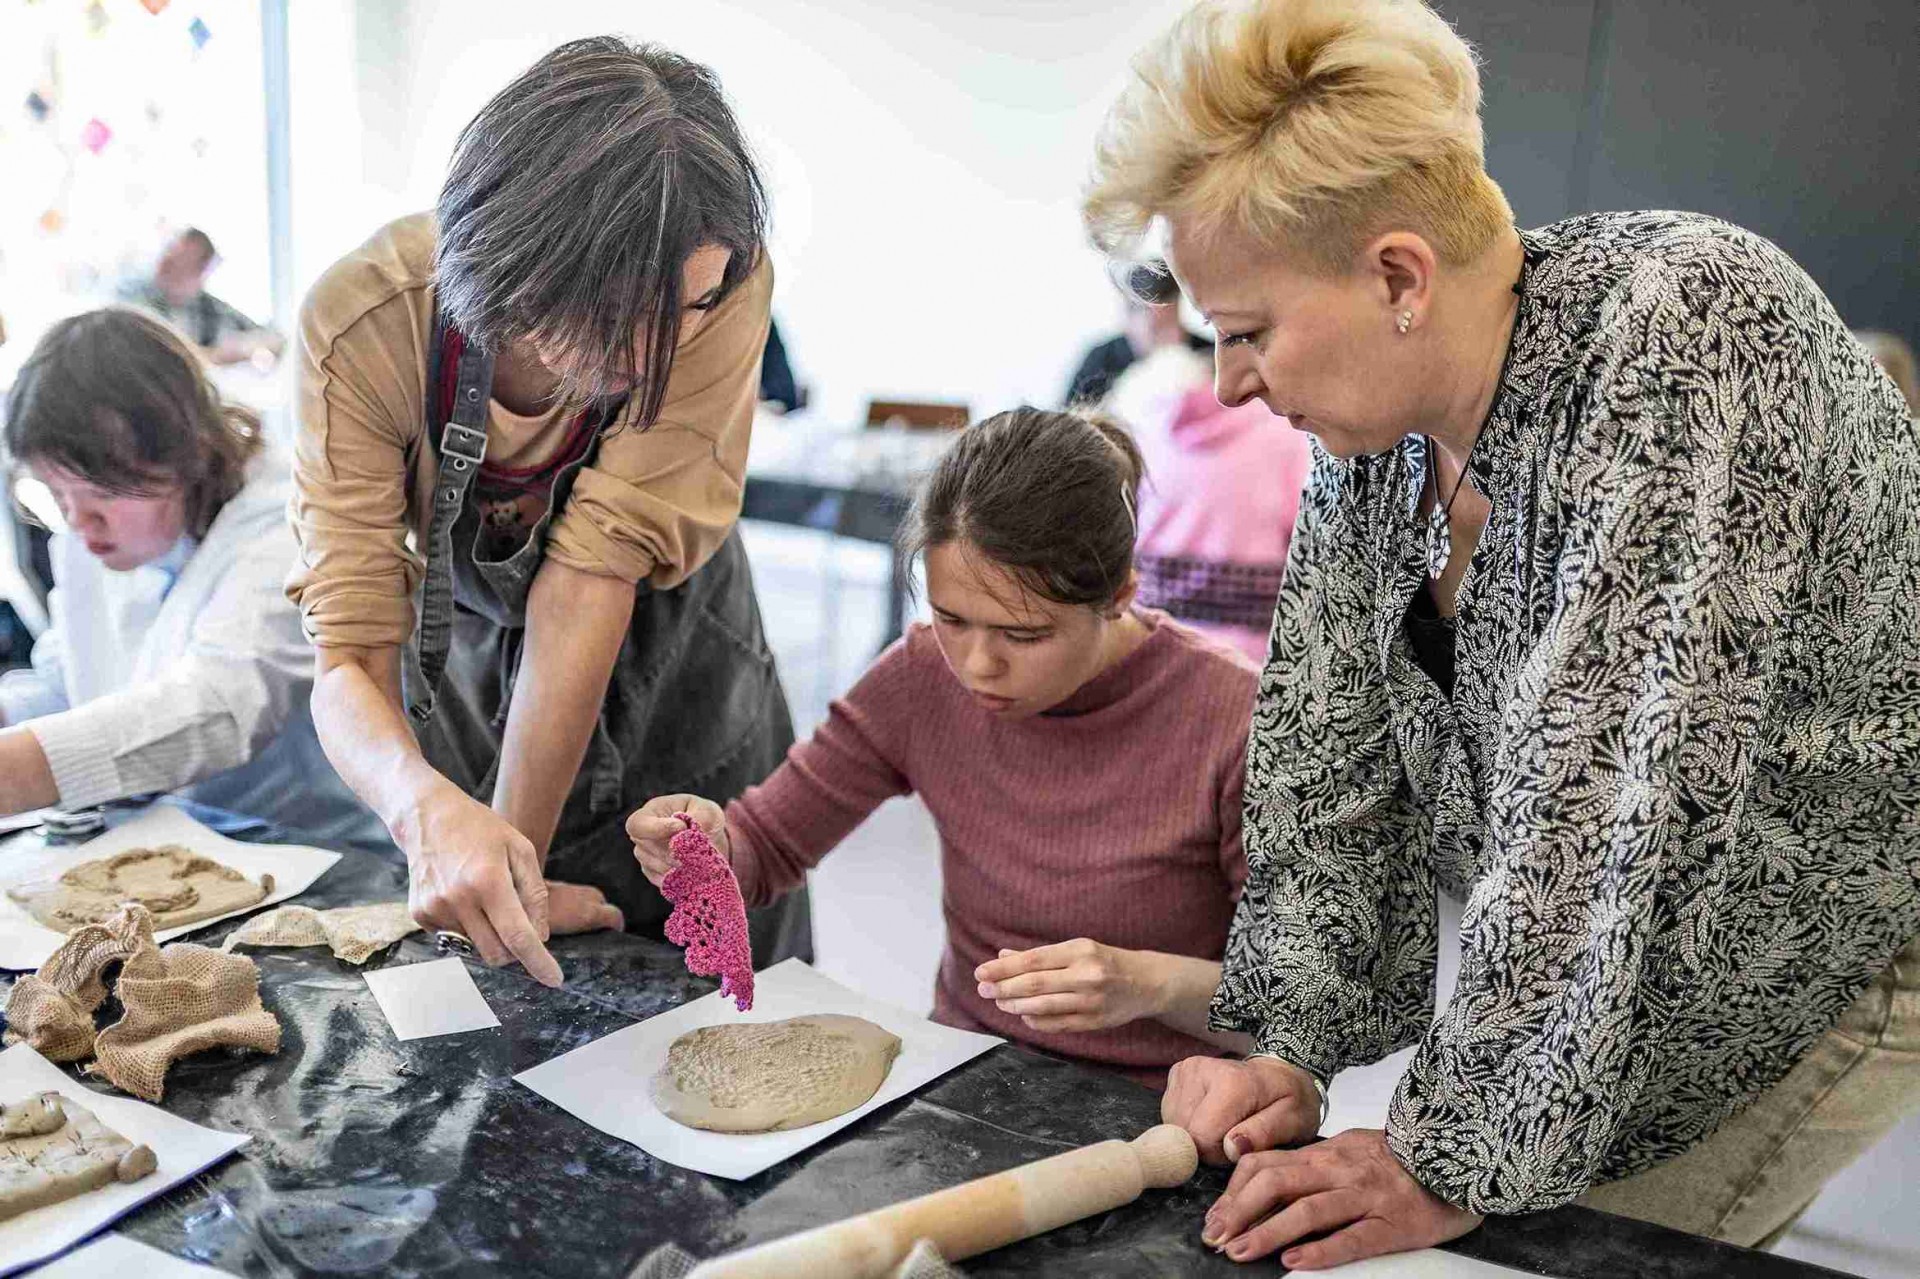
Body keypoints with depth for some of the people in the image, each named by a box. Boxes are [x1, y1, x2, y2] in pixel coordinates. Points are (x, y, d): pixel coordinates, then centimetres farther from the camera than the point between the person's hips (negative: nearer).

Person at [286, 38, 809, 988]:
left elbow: (596, 570, -32)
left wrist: (518, 849, -33)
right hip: (467, 664, 1)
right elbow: (350, 658, -32)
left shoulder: (718, 279, -33)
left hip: (669, 673, 0)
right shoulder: (364, 320, -31)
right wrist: (426, 806, -53)